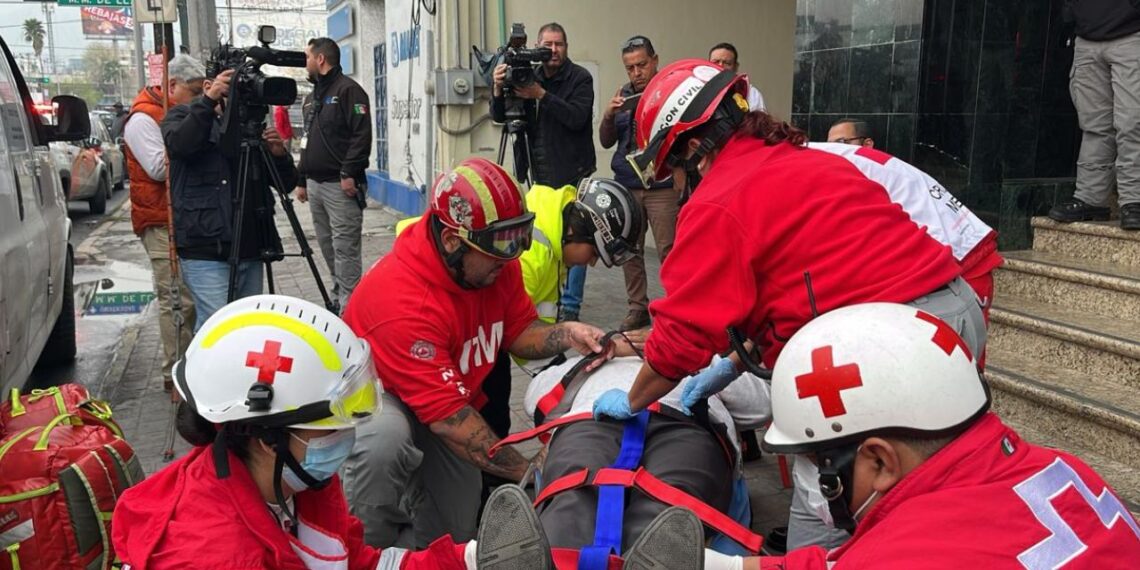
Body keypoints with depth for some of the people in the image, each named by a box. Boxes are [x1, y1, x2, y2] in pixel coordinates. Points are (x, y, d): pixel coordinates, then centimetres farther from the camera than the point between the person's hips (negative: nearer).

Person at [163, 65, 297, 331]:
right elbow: (178, 145, -21)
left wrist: (279, 154, -8)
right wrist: (208, 101, -26)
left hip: (250, 250, 5)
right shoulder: (184, 117, 5)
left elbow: (287, 183, 12)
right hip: (206, 252, -5)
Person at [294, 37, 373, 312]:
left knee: (344, 248, -9)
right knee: (327, 246, 12)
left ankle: (349, 306, -7)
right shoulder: (316, 95, 23)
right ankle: (338, 298, 21)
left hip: (340, 186, -9)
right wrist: (302, 180, 24)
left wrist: (349, 173, -21)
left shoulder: (347, 89, -6)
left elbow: (362, 134, -17)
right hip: (316, 184, 9)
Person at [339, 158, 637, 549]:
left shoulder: (497, 265, -16)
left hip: (447, 402, 6)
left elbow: (519, 332, -2)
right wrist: (527, 472, -33)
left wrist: (566, 335, -24)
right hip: (375, 398, -6)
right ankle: (371, 550, -12)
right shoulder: (402, 301, -38)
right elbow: (448, 418, -37)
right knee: (386, 441, -41)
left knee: (455, 530, 6)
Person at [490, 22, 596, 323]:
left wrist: (541, 95, -26)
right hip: (540, 175, 5)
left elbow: (577, 117, -19)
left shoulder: (580, 77, -5)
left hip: (573, 174, -4)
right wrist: (499, 89, -18)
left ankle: (570, 306, 4)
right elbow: (500, 117, 1)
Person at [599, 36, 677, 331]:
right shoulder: (624, 95, 14)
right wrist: (608, 115, -6)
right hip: (626, 185, 5)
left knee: (669, 251, -7)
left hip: (663, 187, -4)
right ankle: (638, 308, 15)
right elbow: (606, 141, 13)